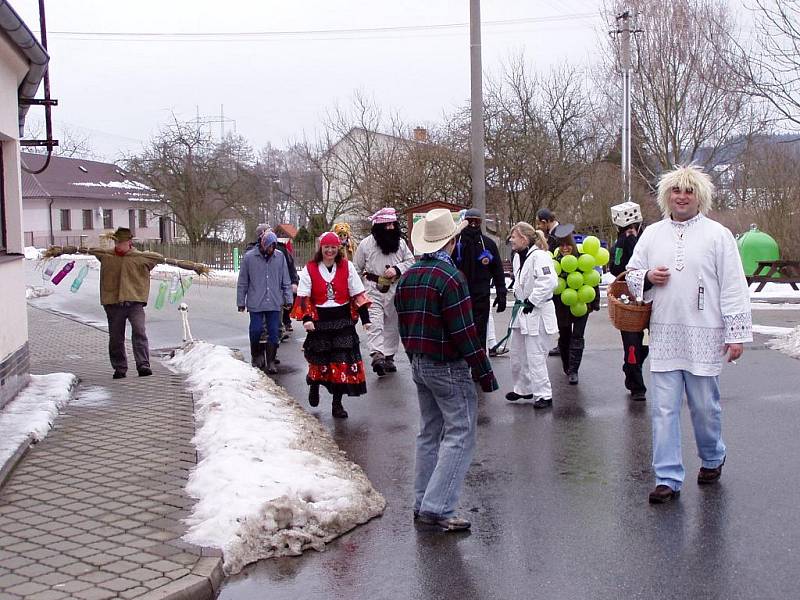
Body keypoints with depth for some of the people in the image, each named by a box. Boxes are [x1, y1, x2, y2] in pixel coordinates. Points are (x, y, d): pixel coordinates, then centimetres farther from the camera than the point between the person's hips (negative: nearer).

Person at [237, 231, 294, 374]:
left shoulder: (280, 256, 2)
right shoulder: (249, 257, -4)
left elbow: (286, 280, 8)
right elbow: (242, 282, 2)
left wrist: (288, 299, 4)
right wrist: (241, 302, 3)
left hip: (275, 303, 2)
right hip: (255, 303, -2)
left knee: (274, 332, 2)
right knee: (255, 330, -1)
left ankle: (270, 361, 13)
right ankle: (256, 356, 23)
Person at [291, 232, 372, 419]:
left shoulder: (347, 267, 2)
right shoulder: (310, 269, -1)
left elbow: (358, 295, 3)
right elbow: (303, 297, -2)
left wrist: (365, 318, -1)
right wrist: (306, 318, -15)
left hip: (343, 321, 1)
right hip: (319, 322, -1)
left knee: (343, 362, -3)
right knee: (319, 359, 6)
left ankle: (337, 403, 7)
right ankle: (314, 385, 41)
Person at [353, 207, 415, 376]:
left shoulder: (400, 243, 5)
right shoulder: (366, 244, -3)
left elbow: (411, 261, 7)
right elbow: (356, 269, 4)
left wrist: (397, 269, -12)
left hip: (395, 290, 4)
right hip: (373, 290, -3)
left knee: (392, 324, 9)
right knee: (375, 323, -17)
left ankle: (388, 357, 19)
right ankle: (377, 355, -26)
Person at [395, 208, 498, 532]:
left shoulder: (408, 277, 8)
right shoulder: (449, 277, -18)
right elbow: (464, 331, -19)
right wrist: (484, 372, -13)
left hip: (418, 365, 9)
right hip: (448, 367, -8)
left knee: (429, 432, 16)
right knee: (459, 435, -4)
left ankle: (422, 504, 20)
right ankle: (438, 508, -9)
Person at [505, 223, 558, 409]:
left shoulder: (539, 256, -19)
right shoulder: (517, 257, 10)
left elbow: (548, 281, -29)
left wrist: (532, 301, -23)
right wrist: (518, 294, 11)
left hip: (537, 312, -10)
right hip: (522, 310, 10)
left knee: (535, 356, -6)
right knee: (517, 353, 17)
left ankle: (544, 395, 3)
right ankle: (523, 388, 32)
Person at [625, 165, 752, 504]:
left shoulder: (717, 235, 0)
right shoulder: (652, 234, 10)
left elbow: (733, 288, -1)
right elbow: (630, 275, 18)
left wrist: (736, 334, -5)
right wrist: (647, 277, -6)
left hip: (704, 336, -2)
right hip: (664, 336, 3)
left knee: (705, 406, 9)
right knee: (664, 409, 0)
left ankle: (712, 458, 37)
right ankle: (668, 478, 7)